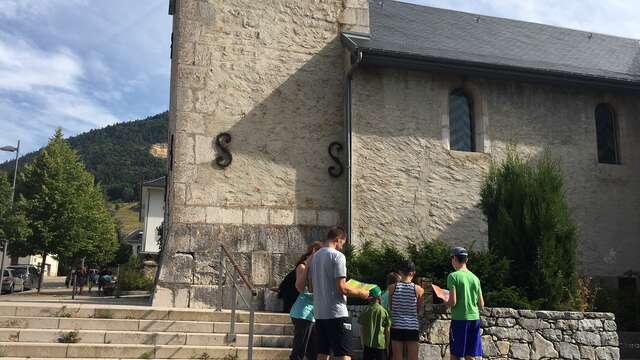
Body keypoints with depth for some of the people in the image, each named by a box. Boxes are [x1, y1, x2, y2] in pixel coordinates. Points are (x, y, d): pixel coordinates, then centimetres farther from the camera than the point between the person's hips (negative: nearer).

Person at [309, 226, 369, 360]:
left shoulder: (315, 257, 12)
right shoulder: (337, 256, -11)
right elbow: (342, 288, -17)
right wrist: (360, 293, -3)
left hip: (320, 313, 8)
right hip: (336, 314, -8)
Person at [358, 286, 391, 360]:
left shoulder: (365, 311, 1)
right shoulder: (383, 311, -6)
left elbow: (361, 329, 6)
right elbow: (387, 330, -3)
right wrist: (387, 344, 8)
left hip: (367, 344, 3)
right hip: (381, 344, -2)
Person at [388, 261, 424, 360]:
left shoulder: (392, 287, -4)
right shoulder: (418, 289, -5)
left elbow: (390, 307, 5)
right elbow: (419, 310, 4)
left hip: (397, 327, 1)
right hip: (412, 327, -1)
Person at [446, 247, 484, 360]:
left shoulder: (453, 276, -8)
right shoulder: (475, 278, 9)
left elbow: (452, 302, -15)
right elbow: (481, 305, 11)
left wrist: (446, 304, 6)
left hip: (459, 319, -5)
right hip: (475, 318, 5)